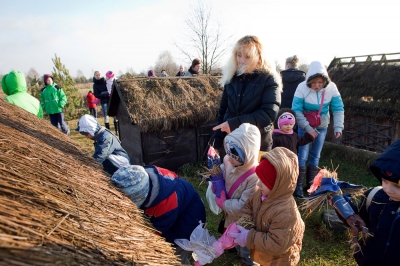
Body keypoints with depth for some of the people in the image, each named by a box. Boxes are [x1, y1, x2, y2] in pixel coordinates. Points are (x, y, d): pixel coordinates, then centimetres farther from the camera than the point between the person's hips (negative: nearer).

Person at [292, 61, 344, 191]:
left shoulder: (331, 87, -16)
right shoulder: (302, 87, -23)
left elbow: (338, 109, -10)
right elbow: (296, 110, -21)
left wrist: (338, 127, -21)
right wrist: (308, 128, -25)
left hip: (322, 126, 3)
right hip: (305, 126, -3)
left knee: (315, 156, 12)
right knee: (302, 155, -7)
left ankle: (311, 184, 26)